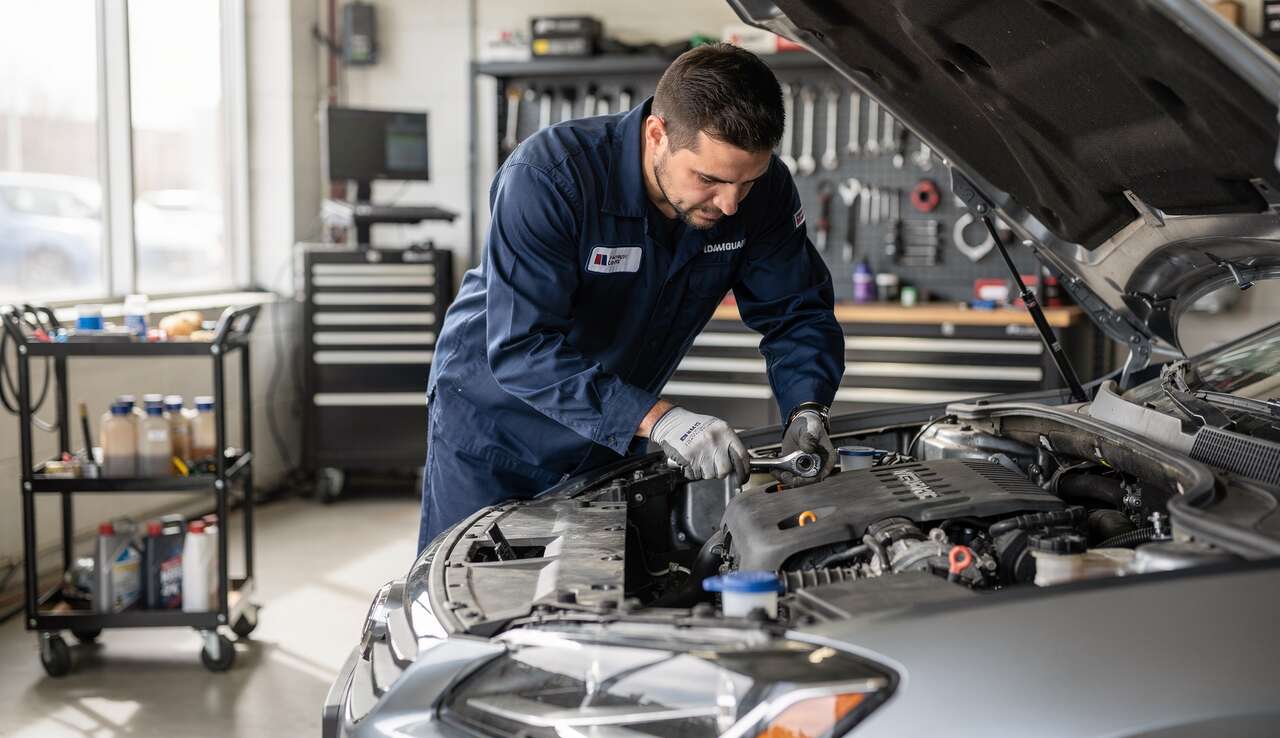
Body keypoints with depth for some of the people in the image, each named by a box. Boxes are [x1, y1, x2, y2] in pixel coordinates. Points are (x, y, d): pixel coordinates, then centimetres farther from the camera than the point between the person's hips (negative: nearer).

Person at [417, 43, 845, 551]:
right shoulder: (548, 177, -32)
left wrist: (807, 412, -27)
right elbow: (522, 346, -37)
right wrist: (658, 419, -45)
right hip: (493, 422, -4)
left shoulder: (761, 190, -16)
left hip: (618, 429, 4)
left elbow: (799, 314, -7)